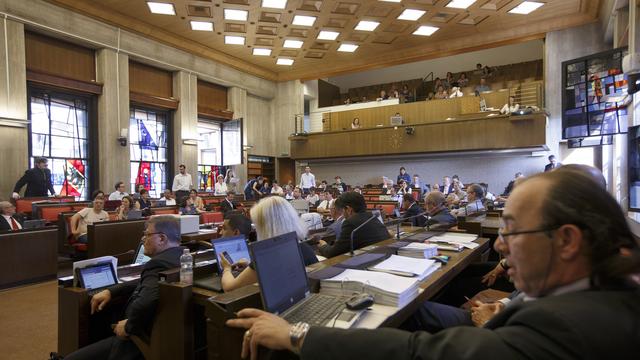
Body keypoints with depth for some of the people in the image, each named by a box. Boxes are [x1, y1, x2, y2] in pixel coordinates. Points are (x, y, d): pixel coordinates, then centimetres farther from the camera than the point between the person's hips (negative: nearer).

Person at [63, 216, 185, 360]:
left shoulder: (159, 263, -25)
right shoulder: (176, 255, 5)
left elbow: (146, 302, -42)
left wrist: (129, 326, -23)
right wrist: (111, 291, 8)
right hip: (156, 333, 9)